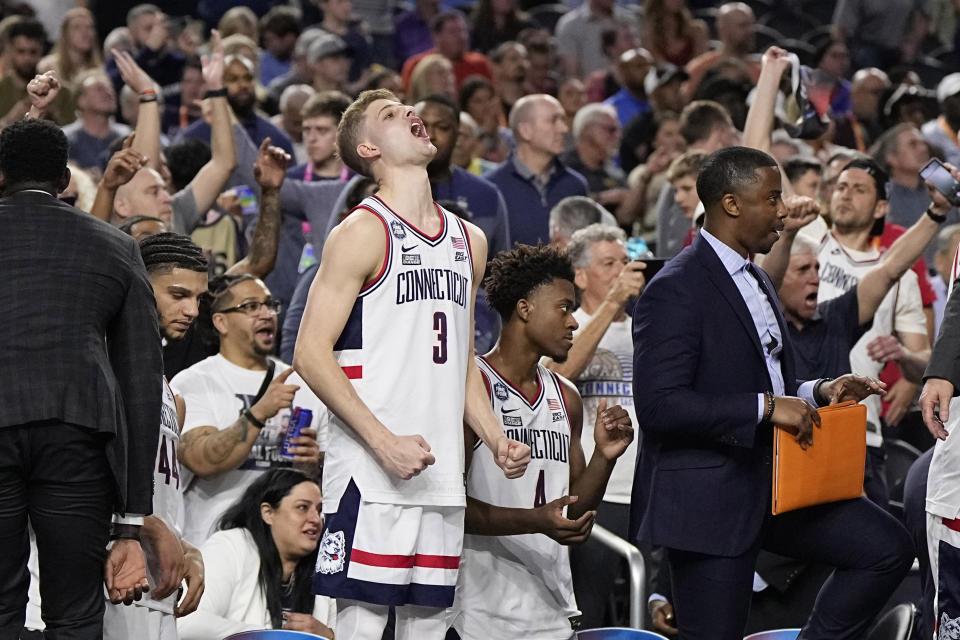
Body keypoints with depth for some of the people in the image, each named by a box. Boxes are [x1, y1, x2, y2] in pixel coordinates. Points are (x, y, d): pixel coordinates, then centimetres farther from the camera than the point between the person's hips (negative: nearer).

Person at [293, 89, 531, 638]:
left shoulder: (469, 241, 17)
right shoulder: (363, 233, -5)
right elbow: (311, 354, -11)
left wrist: (496, 439, 9)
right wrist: (385, 442, -17)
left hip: (442, 475, 7)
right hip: (371, 472, -7)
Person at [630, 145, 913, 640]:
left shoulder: (755, 282, 16)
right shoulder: (676, 289, -15)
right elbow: (658, 404, -25)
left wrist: (818, 393, 6)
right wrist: (766, 407, -25)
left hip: (770, 483, 9)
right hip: (705, 499, -8)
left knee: (887, 547, -2)